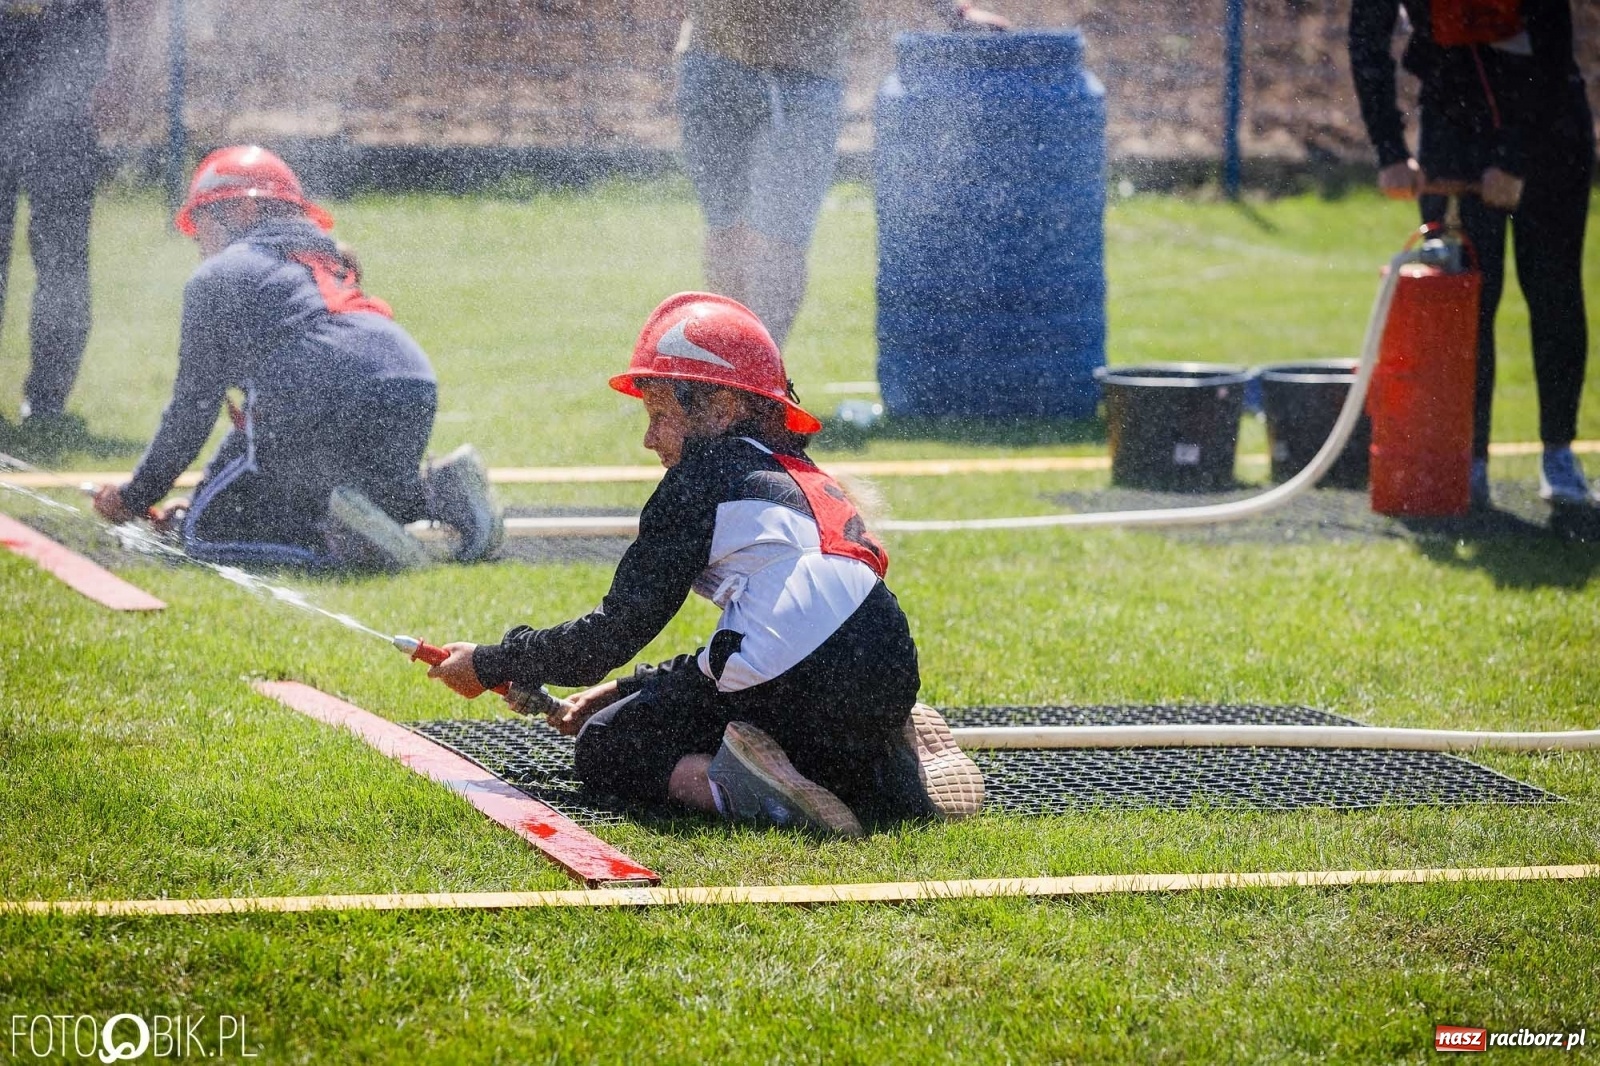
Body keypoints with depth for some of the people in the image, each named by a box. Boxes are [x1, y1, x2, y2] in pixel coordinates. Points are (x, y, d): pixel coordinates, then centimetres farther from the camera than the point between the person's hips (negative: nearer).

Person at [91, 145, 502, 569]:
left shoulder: (216, 276, 13)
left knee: (204, 529, 4)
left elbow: (194, 407, 10)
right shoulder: (328, 259, 34)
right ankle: (438, 492, 2)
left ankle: (338, 536, -21)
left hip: (330, 414, -7)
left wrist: (136, 497, 22)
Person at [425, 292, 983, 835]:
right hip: (889, 689, 8)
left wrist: (491, 664, 11)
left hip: (804, 688, -8)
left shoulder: (705, 473, 1)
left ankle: (736, 789, -20)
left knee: (603, 746, 11)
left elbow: (618, 628, 0)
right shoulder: (807, 479, 25)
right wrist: (623, 690, 29)